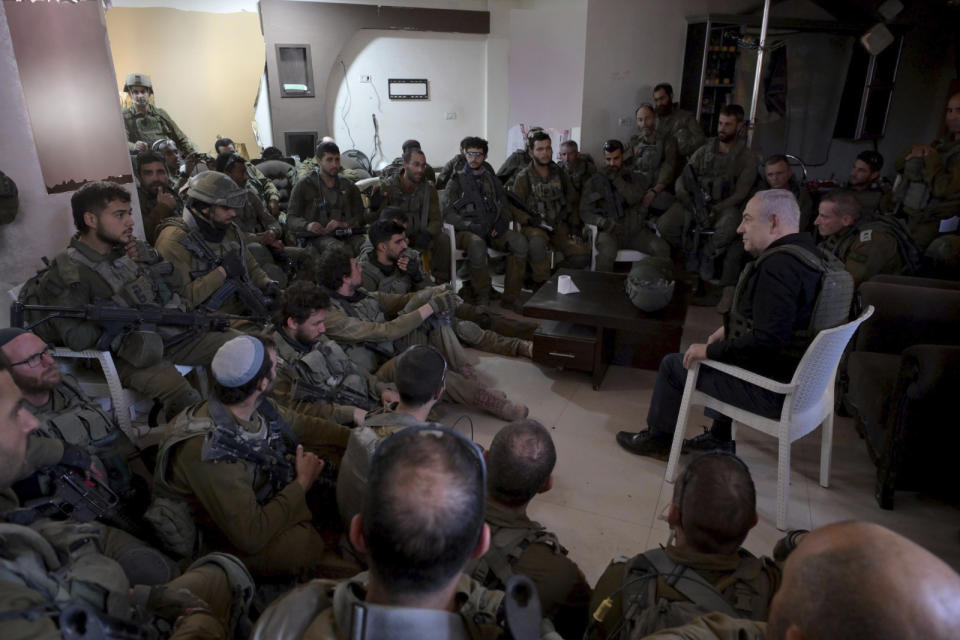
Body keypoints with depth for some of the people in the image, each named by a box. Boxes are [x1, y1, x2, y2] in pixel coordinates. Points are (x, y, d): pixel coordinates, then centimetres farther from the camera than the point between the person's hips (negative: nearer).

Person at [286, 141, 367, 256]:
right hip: (317, 237, -2)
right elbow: (291, 219, 8)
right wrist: (307, 225, -16)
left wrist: (345, 224, -11)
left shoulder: (349, 186, 21)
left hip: (346, 234, 3)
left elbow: (360, 216, 13)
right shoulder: (303, 185, 12)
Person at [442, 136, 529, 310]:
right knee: (477, 244, -40)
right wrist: (470, 226, -16)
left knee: (519, 240, -27)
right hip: (466, 231, -4)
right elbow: (446, 211, -3)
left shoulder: (492, 179, 23)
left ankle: (511, 298, -23)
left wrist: (502, 222, -2)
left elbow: (506, 206, 22)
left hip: (493, 230, 4)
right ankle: (482, 298, -25)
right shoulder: (457, 181, 10)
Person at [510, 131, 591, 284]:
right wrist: (532, 221, -19)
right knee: (537, 241, -40)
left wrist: (575, 227, 7)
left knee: (582, 255, -20)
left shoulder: (560, 173, 13)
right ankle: (541, 283, -19)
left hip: (559, 226, 4)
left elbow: (573, 201, 19)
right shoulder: (523, 177, 0)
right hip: (534, 227, -4)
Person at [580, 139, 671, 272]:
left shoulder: (635, 178, 15)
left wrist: (616, 179, -10)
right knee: (606, 251, -37)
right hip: (610, 231, -2)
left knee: (662, 248, -23)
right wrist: (603, 222, -17)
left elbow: (634, 198, -6)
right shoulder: (596, 180, 9)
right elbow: (585, 211, 2)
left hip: (635, 231, 2)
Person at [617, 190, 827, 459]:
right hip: (800, 373, 10)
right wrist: (730, 328, 12)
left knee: (673, 364, 4)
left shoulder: (778, 266, -27)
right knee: (722, 347, 32)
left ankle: (658, 438, 27)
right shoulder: (807, 251, 7)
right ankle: (720, 437, 34)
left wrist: (709, 351, -21)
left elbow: (766, 342, -32)